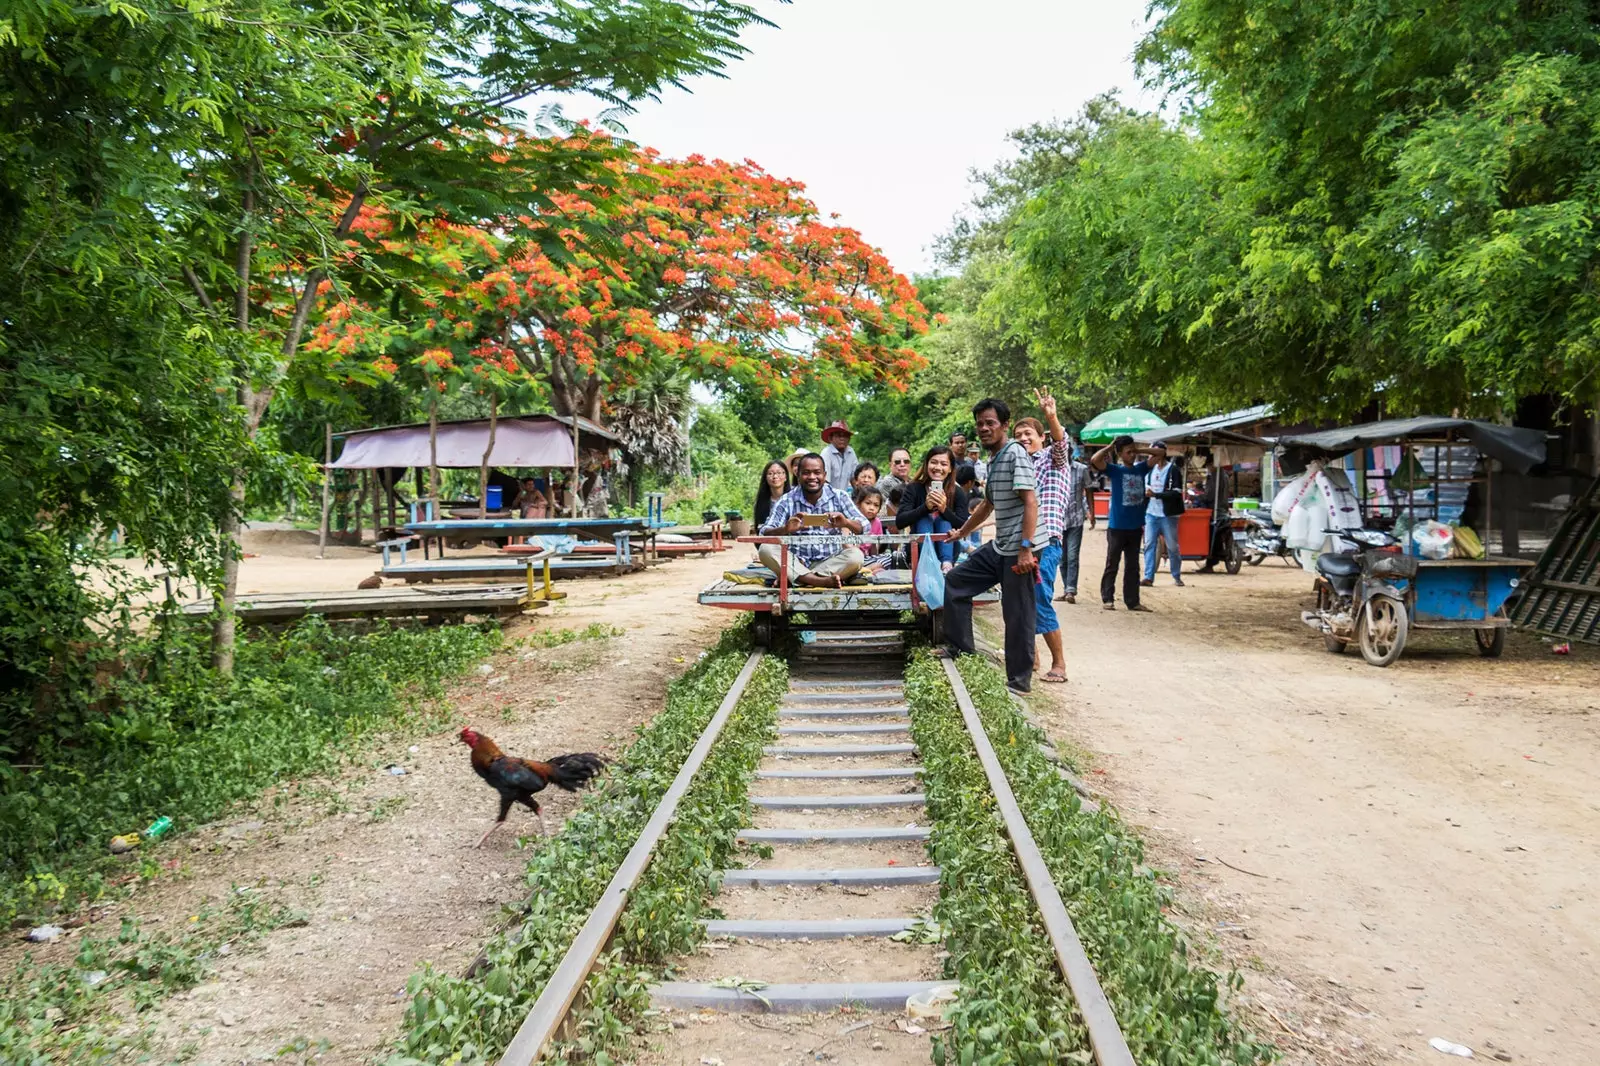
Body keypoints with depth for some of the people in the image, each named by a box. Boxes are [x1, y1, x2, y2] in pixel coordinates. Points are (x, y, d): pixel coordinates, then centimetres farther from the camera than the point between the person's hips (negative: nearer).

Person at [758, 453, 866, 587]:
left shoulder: (838, 497, 2)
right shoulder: (786, 501, 0)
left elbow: (864, 527, -4)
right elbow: (764, 534, -9)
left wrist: (847, 523, -27)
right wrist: (785, 529, -31)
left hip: (830, 562, 0)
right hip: (796, 563, 0)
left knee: (856, 555, -28)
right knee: (766, 549, -26)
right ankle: (822, 581, -36)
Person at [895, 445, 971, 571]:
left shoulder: (958, 492, -4)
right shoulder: (913, 488, -5)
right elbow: (899, 522, -17)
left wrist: (945, 509, -30)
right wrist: (925, 507, -32)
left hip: (947, 548, 0)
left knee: (944, 520, -24)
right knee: (924, 520, -24)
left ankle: (947, 564, -44)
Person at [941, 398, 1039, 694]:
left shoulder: (1015, 454, -12)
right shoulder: (993, 460, 16)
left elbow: (1030, 502, -20)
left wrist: (1026, 548, -26)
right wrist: (961, 533, 38)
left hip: (1016, 551, -9)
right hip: (997, 547, 9)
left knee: (1017, 616, -2)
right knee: (954, 582, 14)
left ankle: (1019, 680, 9)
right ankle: (961, 648, 23)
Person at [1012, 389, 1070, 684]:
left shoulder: (1052, 458, 1)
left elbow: (1061, 442, -22)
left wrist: (1051, 417, -43)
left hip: (1045, 542, -7)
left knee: (1040, 603, -11)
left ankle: (1059, 663, -2)